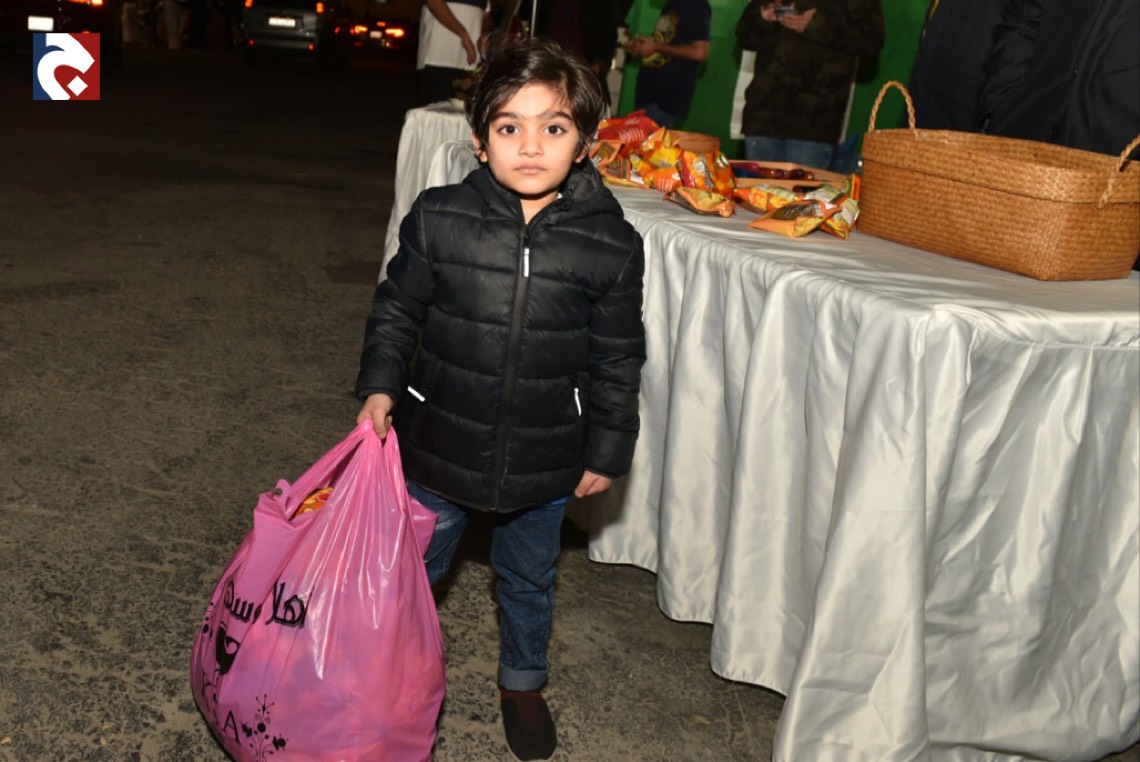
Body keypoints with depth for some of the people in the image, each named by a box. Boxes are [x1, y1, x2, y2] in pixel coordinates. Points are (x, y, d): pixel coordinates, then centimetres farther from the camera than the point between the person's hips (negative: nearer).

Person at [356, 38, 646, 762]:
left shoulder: (612, 244, -14)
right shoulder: (437, 218, -15)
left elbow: (618, 360, -4)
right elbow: (397, 308, 0)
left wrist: (607, 451, 0)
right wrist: (380, 386, -10)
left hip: (544, 459, 0)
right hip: (440, 444, 0)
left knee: (529, 578, 23)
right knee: (414, 564, 22)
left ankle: (523, 680, 50)